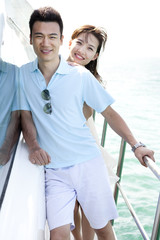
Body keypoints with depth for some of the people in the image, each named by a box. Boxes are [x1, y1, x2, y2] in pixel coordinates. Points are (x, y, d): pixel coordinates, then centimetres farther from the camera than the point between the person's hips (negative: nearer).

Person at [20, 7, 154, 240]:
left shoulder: (80, 75, -5)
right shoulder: (23, 74, 2)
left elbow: (109, 113, 1)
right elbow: (26, 116, 5)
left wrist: (136, 145, -3)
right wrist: (33, 146, -13)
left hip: (88, 163, -1)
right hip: (54, 170, 1)